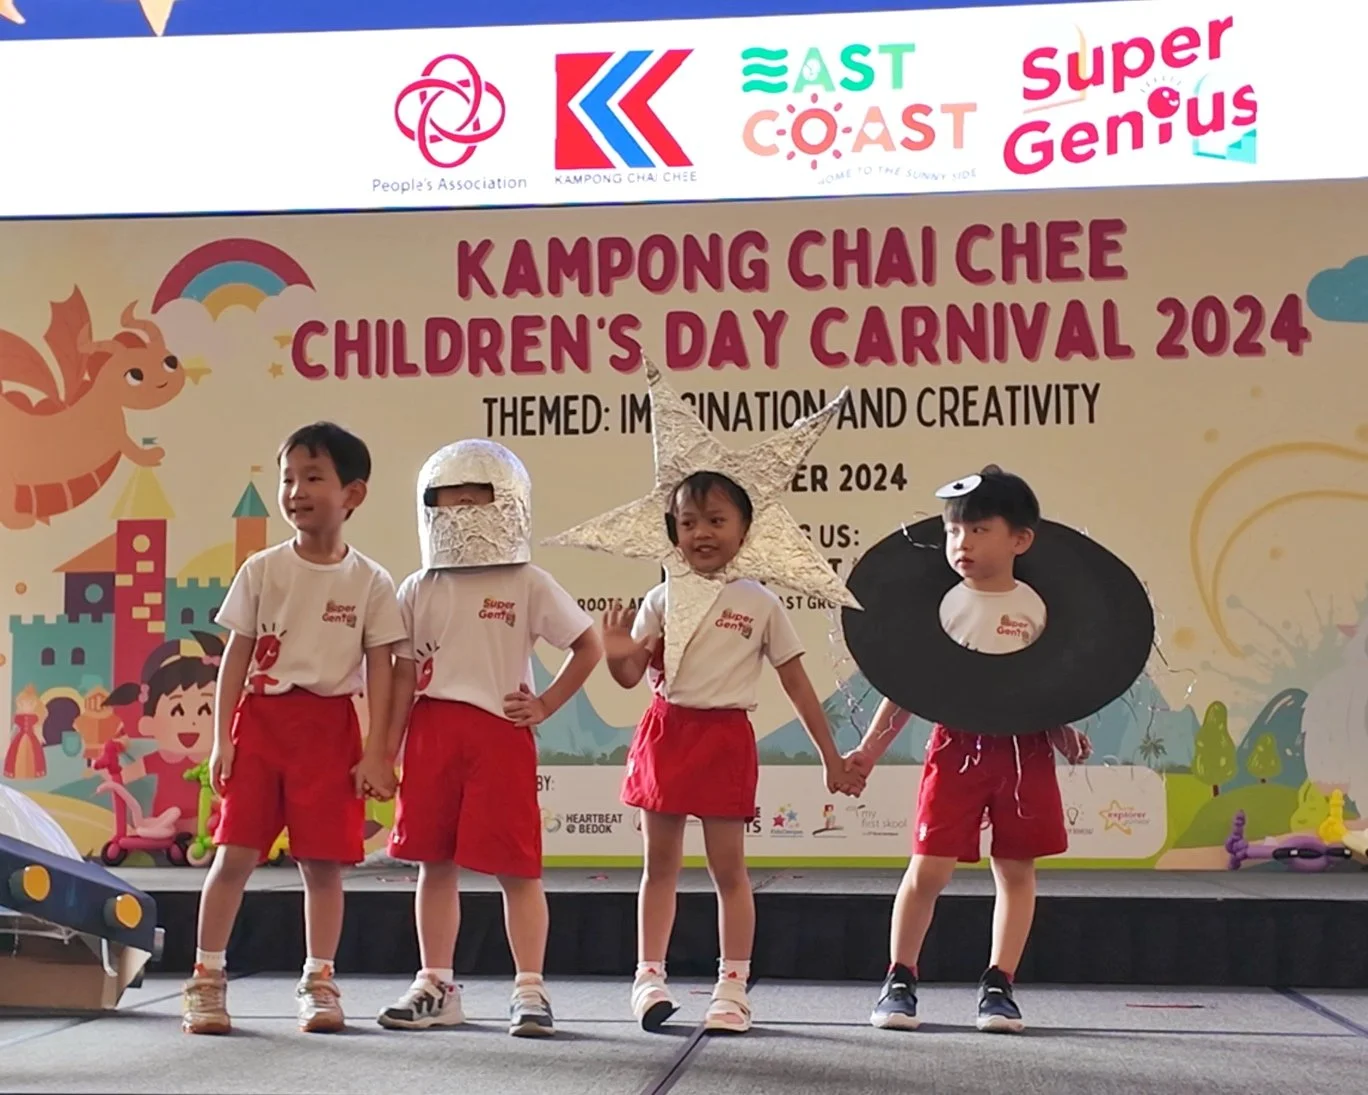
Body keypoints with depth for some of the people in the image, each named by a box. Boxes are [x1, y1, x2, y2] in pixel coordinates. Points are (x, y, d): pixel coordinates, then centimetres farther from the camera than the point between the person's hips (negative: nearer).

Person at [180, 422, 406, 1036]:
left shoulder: (370, 582, 1)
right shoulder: (262, 570, 3)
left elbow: (380, 668, 2)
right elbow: (236, 656, 5)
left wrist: (376, 751, -3)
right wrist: (222, 737, -1)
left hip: (331, 726, 0)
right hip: (262, 716, 0)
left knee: (324, 862, 2)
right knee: (234, 853, -2)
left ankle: (318, 982, 15)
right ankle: (207, 979, 9)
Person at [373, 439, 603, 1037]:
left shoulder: (528, 586, -1)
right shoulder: (418, 591, 8)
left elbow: (588, 646, 4)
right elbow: (404, 675, 8)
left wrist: (546, 705, -1)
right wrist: (387, 752, 4)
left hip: (501, 732, -3)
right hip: (432, 731, 3)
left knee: (516, 866, -2)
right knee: (434, 863, 9)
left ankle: (530, 989, 6)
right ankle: (435, 987, 19)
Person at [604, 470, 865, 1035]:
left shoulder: (760, 603, 0)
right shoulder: (662, 600, 3)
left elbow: (796, 682, 4)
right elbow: (631, 674, 0)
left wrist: (831, 756, 4)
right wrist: (617, 654, -24)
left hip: (726, 739, -2)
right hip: (667, 732, 2)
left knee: (728, 867, 1)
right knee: (660, 864, 9)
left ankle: (732, 988, 9)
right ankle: (649, 977, 16)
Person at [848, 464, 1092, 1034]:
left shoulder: (1037, 607, 2)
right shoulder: (943, 604, 0)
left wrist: (1065, 735, -8)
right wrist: (871, 747, -1)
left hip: (1024, 749, 1)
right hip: (958, 746, -1)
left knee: (1016, 868, 6)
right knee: (928, 869, -3)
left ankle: (998, 985, 16)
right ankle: (899, 981, 10)